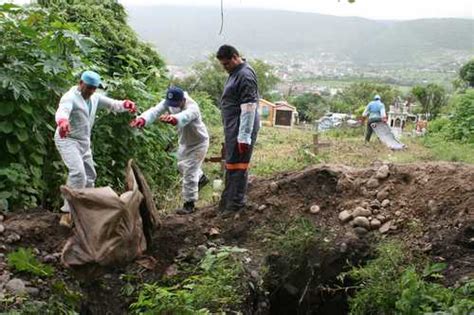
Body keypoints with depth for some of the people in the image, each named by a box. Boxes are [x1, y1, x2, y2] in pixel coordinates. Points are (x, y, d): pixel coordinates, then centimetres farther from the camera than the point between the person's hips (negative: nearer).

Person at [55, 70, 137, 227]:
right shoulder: (70, 97, -20)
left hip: (84, 142, 9)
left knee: (89, 176, 16)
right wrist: (62, 122, -64)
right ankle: (67, 214, -24)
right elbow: (62, 111, -40)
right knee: (78, 173, -26)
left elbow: (112, 104, 3)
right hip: (68, 140, -9)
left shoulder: (95, 98, 5)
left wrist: (125, 104, -21)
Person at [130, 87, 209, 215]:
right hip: (184, 141, 7)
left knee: (189, 172, -9)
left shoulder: (192, 108, -39)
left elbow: (185, 116, -62)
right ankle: (201, 179, 52)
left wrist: (173, 118, -86)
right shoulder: (168, 103, -21)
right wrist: (143, 119, -61)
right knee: (182, 165, 24)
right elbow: (155, 111, -39)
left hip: (198, 142, -7)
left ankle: (189, 204, 5)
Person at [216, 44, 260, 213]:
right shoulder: (235, 73, 16)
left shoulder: (245, 75, -17)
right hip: (233, 128, 10)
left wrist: (244, 136, -23)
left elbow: (248, 109, -22)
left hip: (241, 129, -10)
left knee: (236, 166, -5)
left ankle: (236, 204, 3)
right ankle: (228, 200, 26)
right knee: (231, 164, 16)